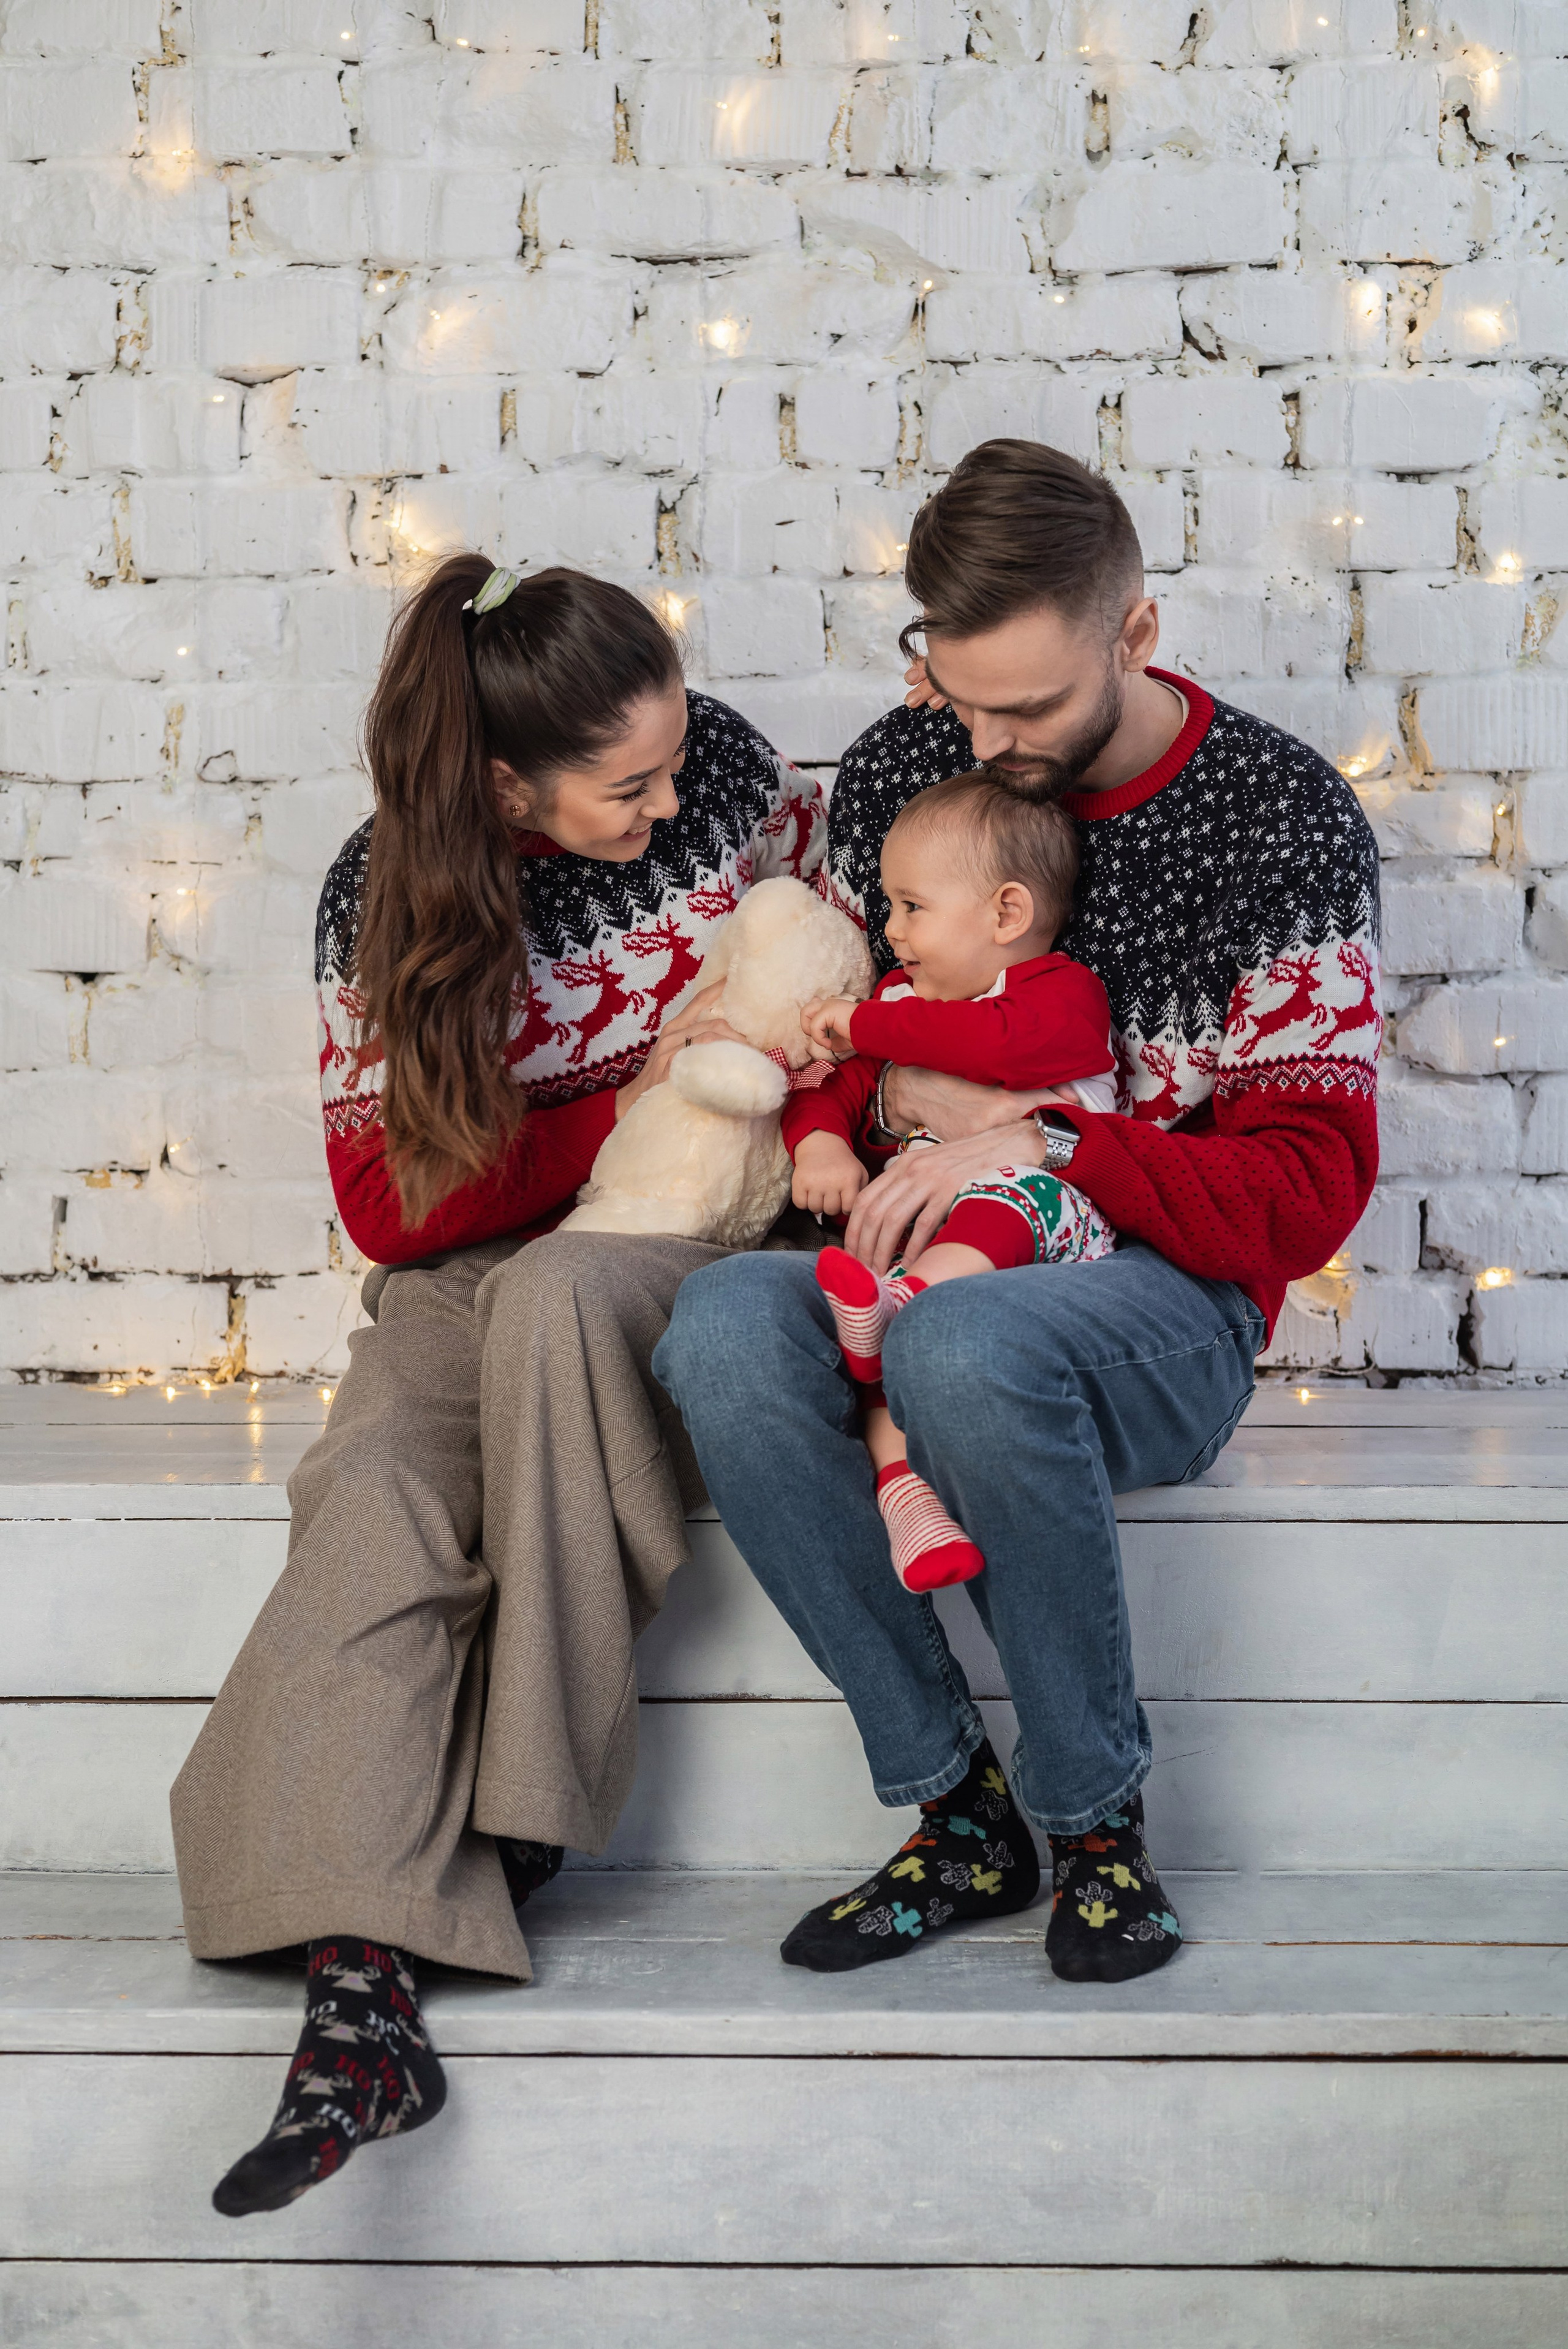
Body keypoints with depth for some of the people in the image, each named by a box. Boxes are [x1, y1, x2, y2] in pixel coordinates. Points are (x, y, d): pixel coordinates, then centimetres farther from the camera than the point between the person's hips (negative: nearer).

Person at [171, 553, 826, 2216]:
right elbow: (392, 1204, -6)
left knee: (548, 1293, -37)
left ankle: (521, 1813, -26)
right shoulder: (385, 899, -7)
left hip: (684, 1257, 0)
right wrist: (631, 1108, -17)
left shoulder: (725, 771, -4)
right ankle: (360, 1990, -41)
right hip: (469, 1279, 0)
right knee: (378, 1491, -32)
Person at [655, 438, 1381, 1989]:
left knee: (964, 1343, -40)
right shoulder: (899, 767, 6)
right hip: (914, 1268, 4)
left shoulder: (1284, 824, -6)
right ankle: (958, 1809, -18)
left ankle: (1096, 1820, -16)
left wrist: (1043, 1146, -20)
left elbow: (1306, 1189, -9)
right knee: (718, 1326, -31)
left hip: (1167, 1296, -4)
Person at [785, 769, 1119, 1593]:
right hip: (914, 1229, 5)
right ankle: (902, 1480, -42)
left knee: (1006, 1194, -39)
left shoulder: (1063, 994, 4)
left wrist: (864, 1025, -12)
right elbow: (828, 1085, 21)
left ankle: (893, 1305, -62)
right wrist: (819, 1144, -4)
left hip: (1049, 1219, -5)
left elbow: (1000, 1041, -19)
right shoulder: (896, 999, 27)